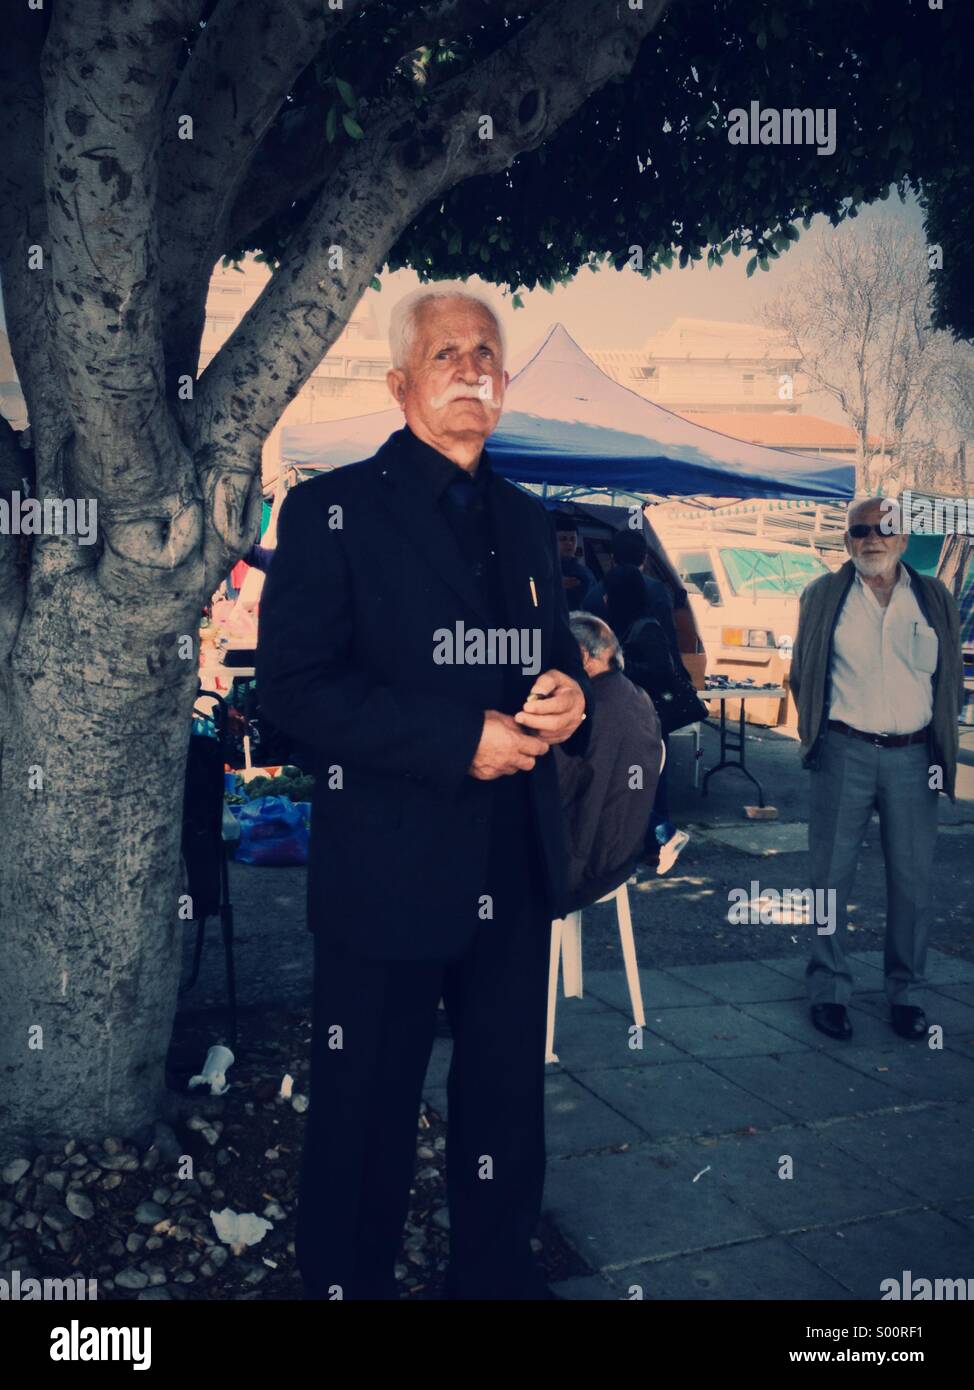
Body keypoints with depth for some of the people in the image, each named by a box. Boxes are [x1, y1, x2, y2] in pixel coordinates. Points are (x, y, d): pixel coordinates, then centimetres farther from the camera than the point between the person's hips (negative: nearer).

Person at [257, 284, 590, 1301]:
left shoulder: (526, 521, 14)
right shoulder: (333, 511, -4)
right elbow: (294, 686, -12)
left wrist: (567, 696, -4)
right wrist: (459, 741, -19)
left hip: (515, 872, 6)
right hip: (388, 870, -5)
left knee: (508, 1096, 18)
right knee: (365, 1113, 9)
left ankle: (496, 1270, 39)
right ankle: (345, 1282, 32)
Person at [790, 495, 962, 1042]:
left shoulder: (935, 599, 8)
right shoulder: (823, 596, 5)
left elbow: (951, 677, 14)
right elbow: (803, 673, 11)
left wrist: (940, 743, 9)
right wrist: (816, 733, 7)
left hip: (913, 757, 1)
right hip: (844, 754, -1)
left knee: (912, 879, 5)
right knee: (832, 874, 3)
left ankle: (906, 992, 19)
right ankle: (829, 990, 14)